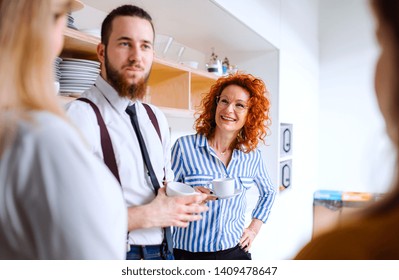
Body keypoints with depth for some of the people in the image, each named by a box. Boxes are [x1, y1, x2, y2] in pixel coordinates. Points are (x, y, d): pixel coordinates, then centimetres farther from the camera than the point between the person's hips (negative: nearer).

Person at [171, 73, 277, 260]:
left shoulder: (252, 156, 1)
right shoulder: (185, 146, -11)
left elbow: (268, 193, 18)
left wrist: (254, 229, 8)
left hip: (235, 251, 3)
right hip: (189, 253, -3)